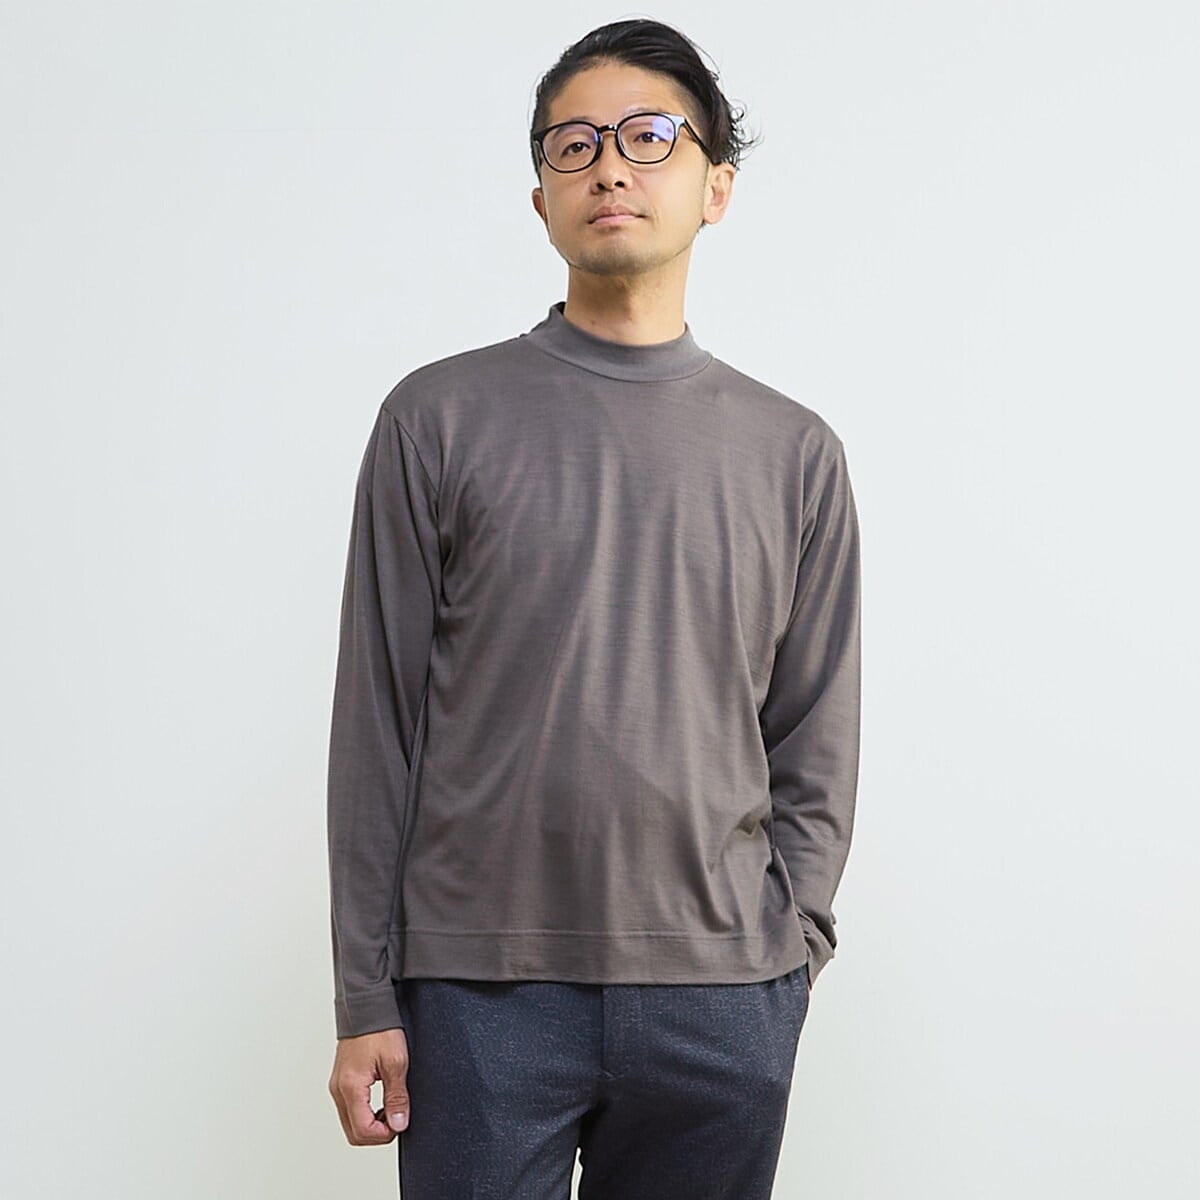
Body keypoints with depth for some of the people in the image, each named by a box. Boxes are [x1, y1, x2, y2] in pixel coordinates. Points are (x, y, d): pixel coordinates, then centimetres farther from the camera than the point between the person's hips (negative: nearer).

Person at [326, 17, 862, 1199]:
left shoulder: (794, 451, 7)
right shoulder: (442, 417, 3)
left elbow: (815, 747, 9)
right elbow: (378, 721, 1)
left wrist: (787, 955, 0)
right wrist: (365, 999, -1)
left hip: (720, 996, 2)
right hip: (480, 984, -1)